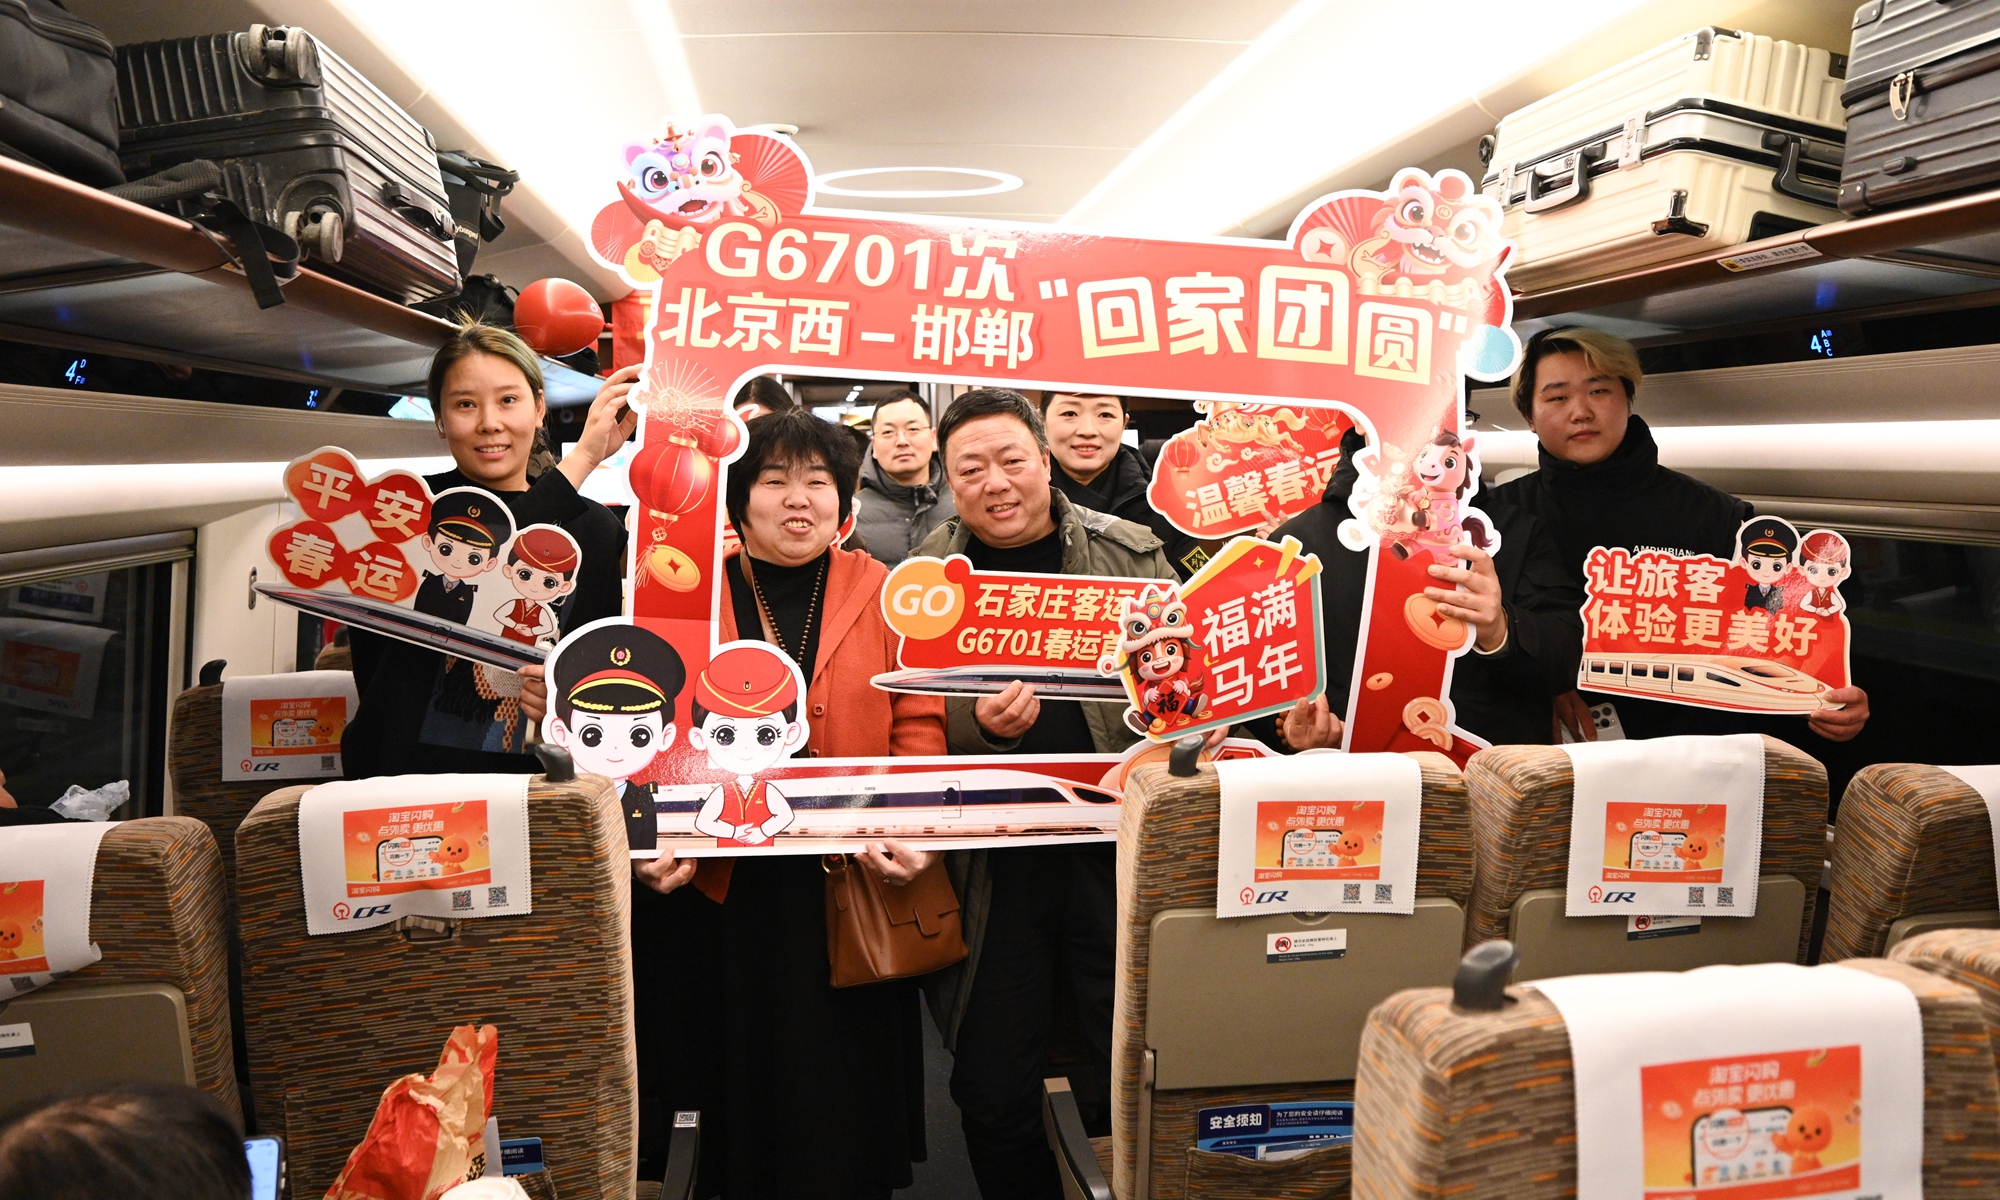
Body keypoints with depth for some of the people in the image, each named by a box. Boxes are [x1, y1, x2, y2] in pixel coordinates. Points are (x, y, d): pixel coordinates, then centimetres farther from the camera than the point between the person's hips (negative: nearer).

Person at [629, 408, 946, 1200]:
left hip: (846, 890, 0)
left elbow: (919, 728, 0)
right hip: (718, 893, 1)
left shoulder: (883, 594, 4)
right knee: (736, 1089, 12)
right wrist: (655, 839, -12)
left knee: (842, 1092, 9)